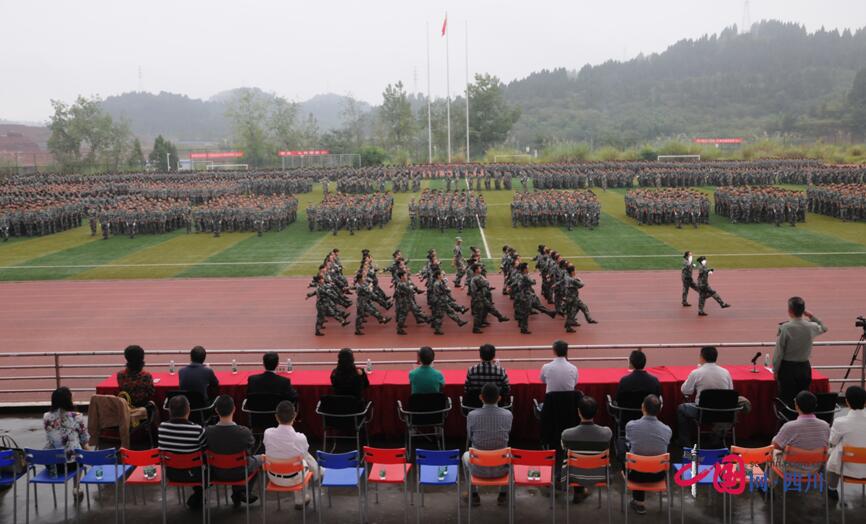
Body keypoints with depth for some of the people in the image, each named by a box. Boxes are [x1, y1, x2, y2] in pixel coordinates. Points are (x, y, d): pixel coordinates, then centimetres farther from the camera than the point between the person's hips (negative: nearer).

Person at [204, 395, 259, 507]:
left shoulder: (208, 432, -26)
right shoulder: (244, 432, -31)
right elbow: (252, 449, -9)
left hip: (217, 473, 2)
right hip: (240, 473, -2)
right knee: (255, 461, 31)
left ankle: (237, 496, 41)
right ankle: (243, 493, 36)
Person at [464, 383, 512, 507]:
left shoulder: (471, 415, -15)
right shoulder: (508, 415, -12)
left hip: (478, 470, -1)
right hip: (501, 469, 1)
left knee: (466, 455, 34)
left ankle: (474, 495, 40)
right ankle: (503, 494, 39)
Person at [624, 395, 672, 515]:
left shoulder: (631, 425, -18)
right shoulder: (667, 430, -14)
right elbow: (664, 450, 5)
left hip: (636, 473, -2)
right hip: (658, 474, 2)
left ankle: (639, 502, 36)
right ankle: (638, 501, 47)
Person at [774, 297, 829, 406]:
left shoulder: (785, 328, -16)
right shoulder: (811, 327, -3)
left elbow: (779, 352, -12)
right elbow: (823, 328, 24)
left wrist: (775, 370, 0)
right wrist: (812, 316, 10)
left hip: (787, 368, -4)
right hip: (805, 367, 4)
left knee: (787, 401, -1)